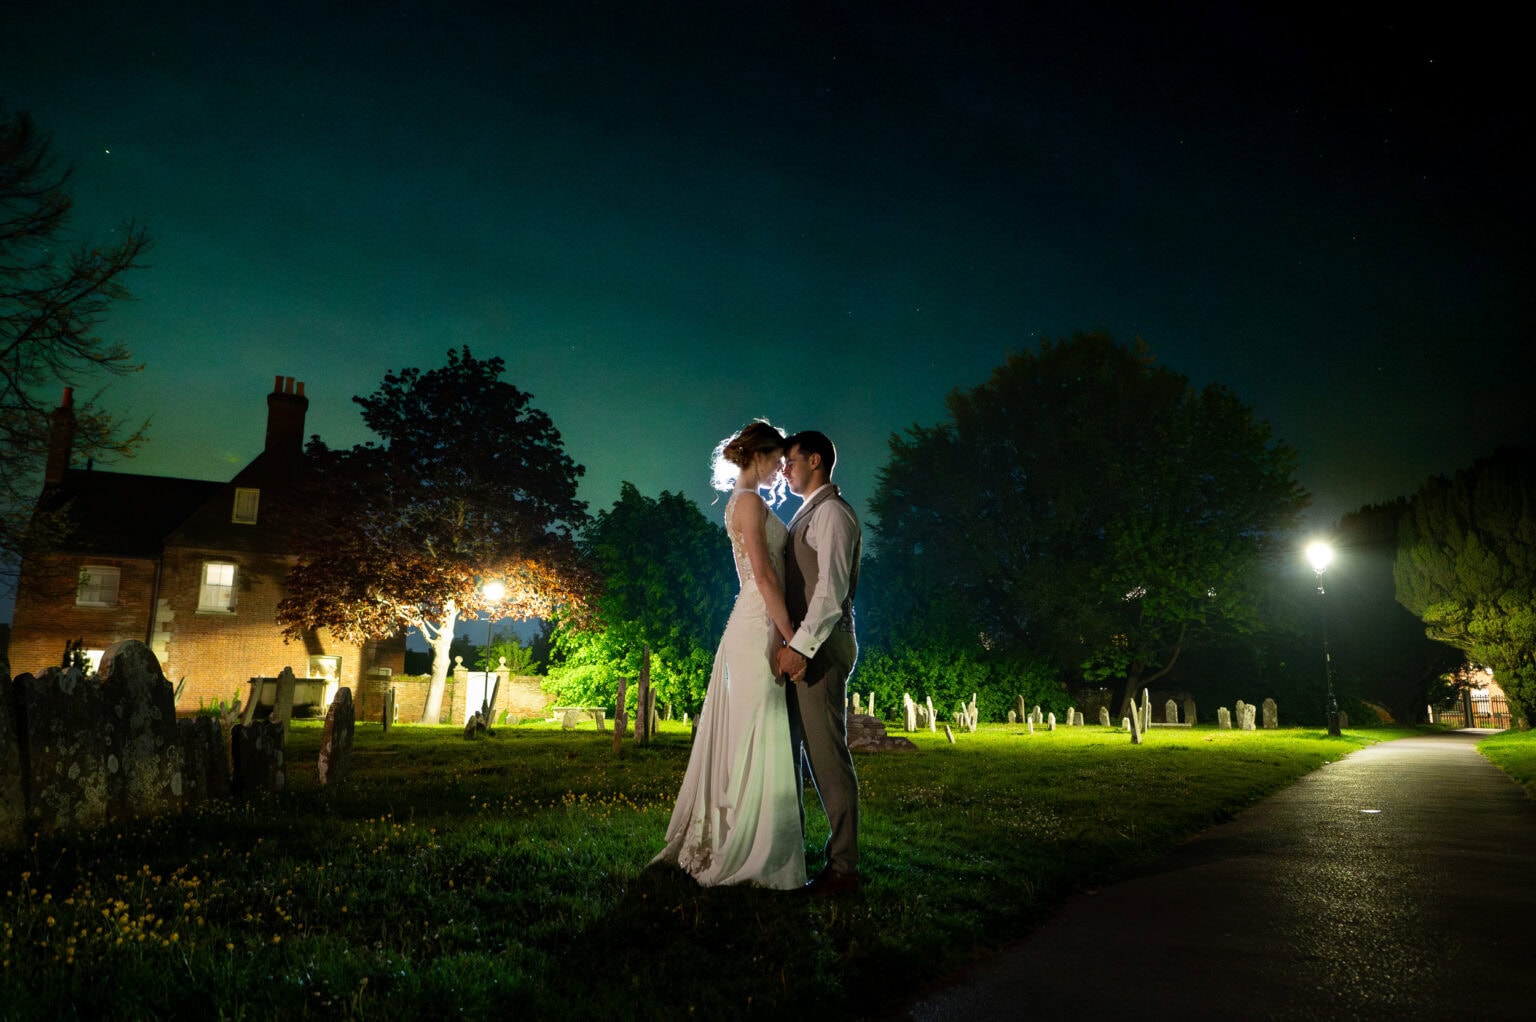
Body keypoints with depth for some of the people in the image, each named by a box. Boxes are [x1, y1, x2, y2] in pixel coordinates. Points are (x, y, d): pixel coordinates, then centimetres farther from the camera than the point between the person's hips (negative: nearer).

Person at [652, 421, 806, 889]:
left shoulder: (741, 502, 19)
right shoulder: (750, 501, -11)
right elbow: (765, 575, -18)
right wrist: (793, 638, -18)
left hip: (753, 627, 10)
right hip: (760, 628, -10)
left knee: (740, 739, 13)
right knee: (760, 742, -5)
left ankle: (715, 842, 23)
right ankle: (748, 856, 2)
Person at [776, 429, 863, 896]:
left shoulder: (831, 511, -9)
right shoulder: (807, 513, 21)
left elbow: (832, 588, -19)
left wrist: (801, 646, -23)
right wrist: (791, 644, 12)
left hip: (820, 647, -10)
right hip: (800, 645, 10)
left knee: (826, 754, -6)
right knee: (787, 748, 15)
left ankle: (843, 866, 2)